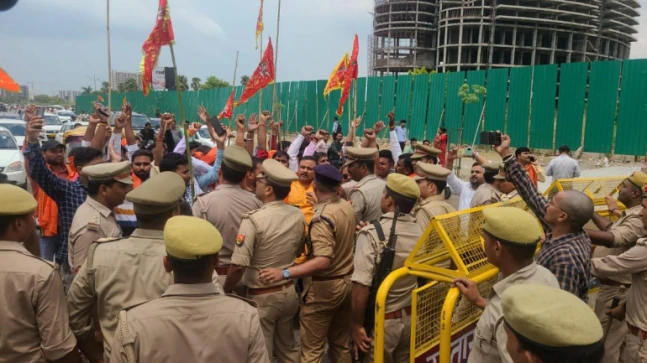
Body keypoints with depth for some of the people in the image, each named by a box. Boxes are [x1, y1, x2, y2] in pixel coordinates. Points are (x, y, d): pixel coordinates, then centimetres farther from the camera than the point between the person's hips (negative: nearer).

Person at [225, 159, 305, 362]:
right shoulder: (298, 216, -5)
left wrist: (226, 291, -8)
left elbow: (239, 265, -24)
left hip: (262, 297, -5)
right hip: (289, 292, 6)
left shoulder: (254, 220, -24)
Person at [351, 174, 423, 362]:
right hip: (412, 316, 5)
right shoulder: (420, 231, -2)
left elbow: (361, 285, -24)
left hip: (382, 320, -5)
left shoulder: (372, 233, -20)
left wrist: (357, 324, -15)